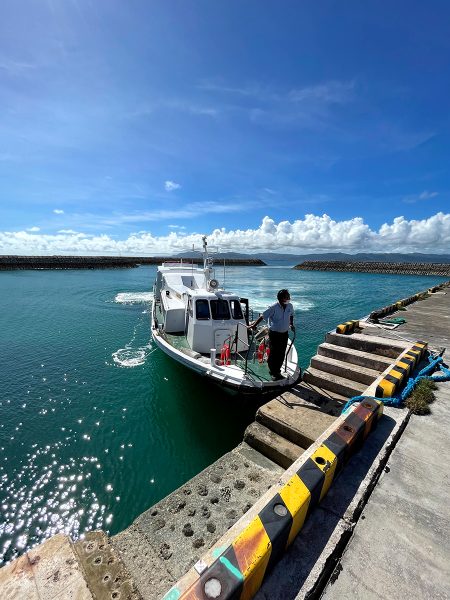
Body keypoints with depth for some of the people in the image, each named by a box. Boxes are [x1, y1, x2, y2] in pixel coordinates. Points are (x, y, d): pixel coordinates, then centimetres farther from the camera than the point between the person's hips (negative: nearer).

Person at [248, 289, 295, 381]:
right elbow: (262, 316, -17)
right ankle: (274, 373, 17)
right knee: (273, 353, 0)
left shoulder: (290, 306, -2)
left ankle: (276, 371, 30)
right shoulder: (273, 307, -20)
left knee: (281, 354, 13)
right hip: (274, 333, -6)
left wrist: (291, 324, 9)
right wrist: (254, 325, -21)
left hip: (284, 333, 6)